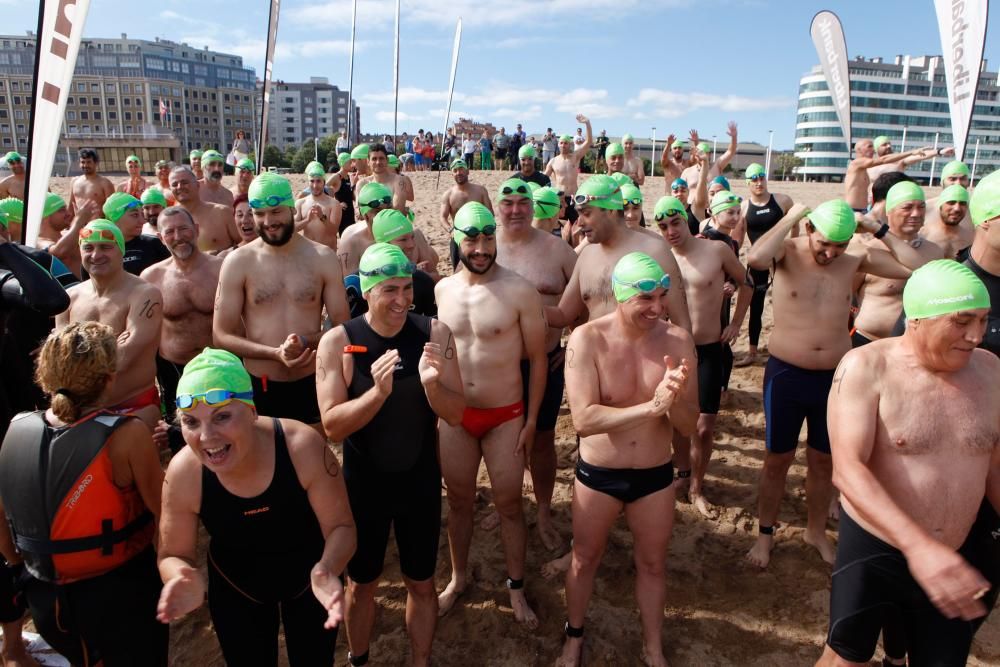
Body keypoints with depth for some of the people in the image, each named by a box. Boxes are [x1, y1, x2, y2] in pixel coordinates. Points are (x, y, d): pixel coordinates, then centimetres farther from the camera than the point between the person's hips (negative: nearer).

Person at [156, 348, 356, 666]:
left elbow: (340, 526, -23)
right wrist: (186, 579, -37)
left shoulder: (303, 447, -35)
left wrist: (326, 569, -45)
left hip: (309, 580, -1)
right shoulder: (182, 475, -29)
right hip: (234, 591, 1)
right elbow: (173, 555, -13)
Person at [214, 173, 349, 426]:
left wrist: (307, 342, -19)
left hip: (312, 384, 1)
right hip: (258, 386, 0)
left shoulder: (323, 258, -2)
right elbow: (221, 335, -5)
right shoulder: (238, 262, -4)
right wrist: (275, 353, -19)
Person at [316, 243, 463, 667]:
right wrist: (379, 391, -36)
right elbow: (332, 426, -20)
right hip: (363, 484, -1)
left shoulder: (435, 334, -12)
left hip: (420, 481, 1)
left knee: (421, 583, 18)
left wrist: (431, 383, -32)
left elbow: (455, 416, -11)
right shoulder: (337, 342, -16)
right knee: (361, 583, 20)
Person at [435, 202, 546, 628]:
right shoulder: (443, 290, 1)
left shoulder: (519, 291, -12)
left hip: (505, 416, -3)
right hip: (454, 416, 3)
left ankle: (516, 588, 29)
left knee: (509, 504, 9)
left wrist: (531, 419, -7)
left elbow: (537, 358, -7)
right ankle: (458, 577, 38)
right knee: (459, 501, 17)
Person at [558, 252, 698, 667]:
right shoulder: (587, 339, -21)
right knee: (585, 558, 20)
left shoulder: (678, 340, -13)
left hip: (655, 476, 2)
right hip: (597, 474, -2)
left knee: (652, 563, 20)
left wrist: (676, 398, -33)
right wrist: (651, 406, -36)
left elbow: (688, 424, -10)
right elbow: (583, 419, -28)